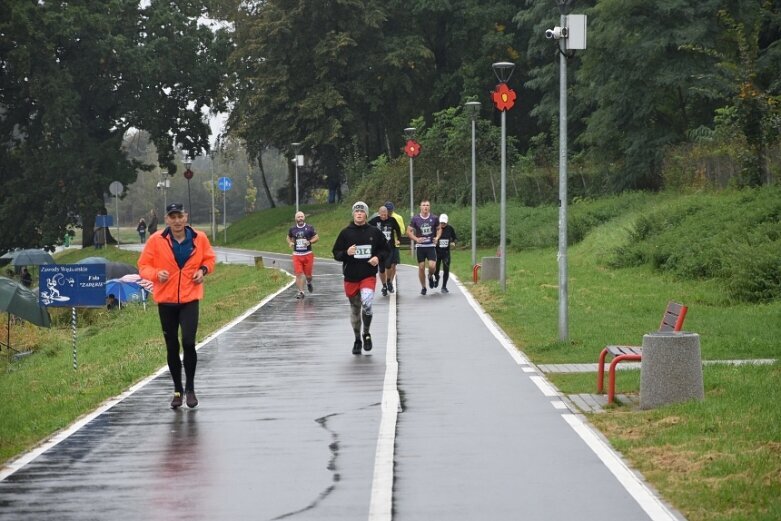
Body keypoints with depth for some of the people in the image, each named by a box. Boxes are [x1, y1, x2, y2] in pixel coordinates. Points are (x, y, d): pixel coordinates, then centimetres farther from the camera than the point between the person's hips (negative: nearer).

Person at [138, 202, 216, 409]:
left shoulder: (199, 238, -1)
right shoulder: (156, 240, -5)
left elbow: (209, 258, 15)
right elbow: (143, 265, 0)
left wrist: (203, 270, -5)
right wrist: (156, 274, -20)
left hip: (190, 299, -1)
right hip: (166, 300, 1)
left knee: (188, 342, -15)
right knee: (172, 347, 8)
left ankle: (190, 387, 5)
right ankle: (178, 390, 24)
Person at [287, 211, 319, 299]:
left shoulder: (309, 228, 0)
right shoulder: (292, 229, 5)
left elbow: (317, 237, 4)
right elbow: (289, 237, 22)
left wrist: (310, 242, -15)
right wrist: (290, 243, 0)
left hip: (308, 254, -1)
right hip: (297, 255, 1)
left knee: (308, 274, 6)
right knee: (298, 274, -9)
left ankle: (309, 283, 41)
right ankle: (300, 292, -4)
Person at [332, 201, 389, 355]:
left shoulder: (374, 232, 2)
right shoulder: (346, 233, 1)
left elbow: (385, 249, 13)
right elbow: (336, 253, 4)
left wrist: (378, 257, -7)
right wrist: (346, 253, -16)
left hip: (369, 275, -2)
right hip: (351, 277, 2)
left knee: (367, 304, -23)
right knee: (355, 309, 13)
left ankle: (367, 334, 1)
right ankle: (357, 340, 30)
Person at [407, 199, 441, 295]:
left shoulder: (434, 218, 0)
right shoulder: (415, 219, -2)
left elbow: (439, 229, 15)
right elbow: (409, 231, 3)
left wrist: (437, 237, -4)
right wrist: (416, 239, -12)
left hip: (431, 245, 0)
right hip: (420, 246, 0)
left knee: (432, 266, -15)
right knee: (421, 267, 1)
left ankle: (430, 276, 19)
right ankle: (423, 287, 16)